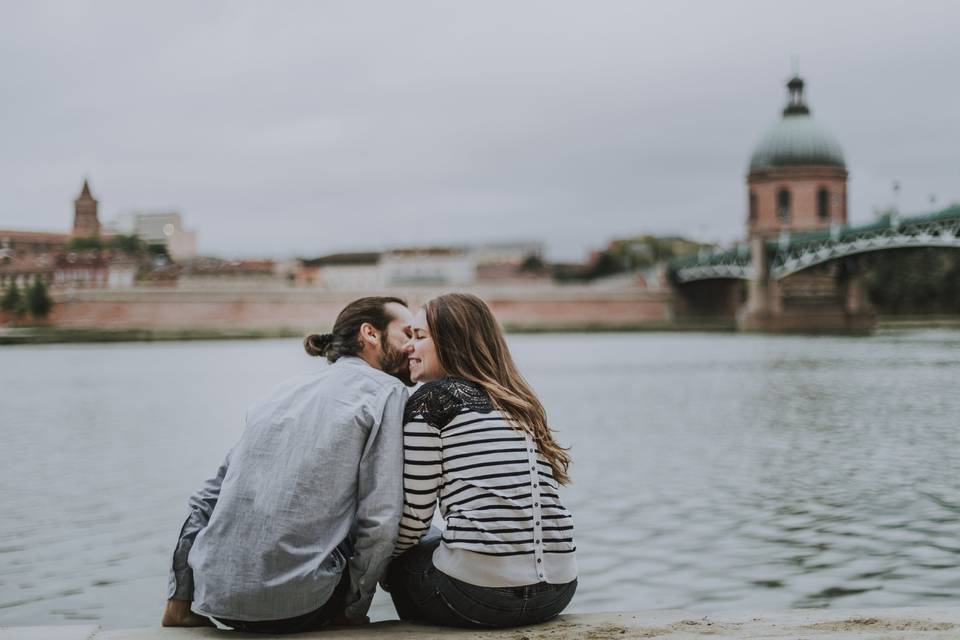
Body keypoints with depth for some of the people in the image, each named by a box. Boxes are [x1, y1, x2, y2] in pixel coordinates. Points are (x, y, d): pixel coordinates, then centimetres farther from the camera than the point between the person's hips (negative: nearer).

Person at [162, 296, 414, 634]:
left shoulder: (288, 389, 17)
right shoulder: (387, 392, -1)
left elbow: (207, 499, 16)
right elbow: (380, 524, -11)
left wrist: (179, 601, 20)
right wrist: (353, 611, 3)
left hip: (214, 594, 5)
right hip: (292, 608, -5)